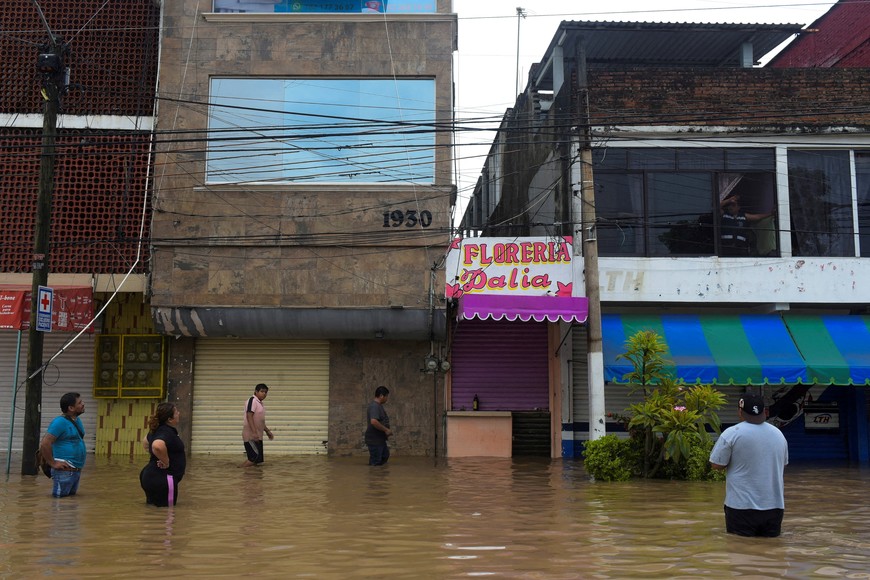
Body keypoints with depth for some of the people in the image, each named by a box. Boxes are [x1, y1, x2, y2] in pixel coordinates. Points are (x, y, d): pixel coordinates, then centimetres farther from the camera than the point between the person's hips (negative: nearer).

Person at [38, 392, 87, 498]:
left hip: (77, 470, 9)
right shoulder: (60, 422, -15)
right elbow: (44, 444, -22)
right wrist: (53, 463, -18)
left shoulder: (77, 421, 12)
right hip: (64, 471, -9)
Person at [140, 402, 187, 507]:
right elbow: (158, 446, -41)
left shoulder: (158, 430, 11)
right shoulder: (167, 432, -19)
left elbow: (145, 441, 33)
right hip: (162, 478, -10)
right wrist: (166, 462, -25)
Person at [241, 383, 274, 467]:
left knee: (257, 460, 7)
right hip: (251, 435, -9)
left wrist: (267, 431, 31)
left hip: (257, 436, 9)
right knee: (254, 456, -17)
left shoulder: (260, 403, 17)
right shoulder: (252, 400, -11)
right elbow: (249, 416, -21)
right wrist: (254, 432, -28)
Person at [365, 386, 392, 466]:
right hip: (374, 440, -11)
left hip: (380, 439, 11)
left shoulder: (379, 406, 13)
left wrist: (386, 430, 15)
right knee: (375, 462, -3)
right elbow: (374, 422, -34)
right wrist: (386, 430, -24)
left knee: (385, 457, 21)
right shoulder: (374, 406, -21)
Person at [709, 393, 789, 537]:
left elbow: (717, 464, -6)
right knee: (772, 534, 18)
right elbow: (783, 464, 20)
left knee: (740, 537, 9)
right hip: (775, 504, 4)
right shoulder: (778, 433, 7)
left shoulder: (731, 433, -10)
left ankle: (748, 531, -16)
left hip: (742, 505, -4)